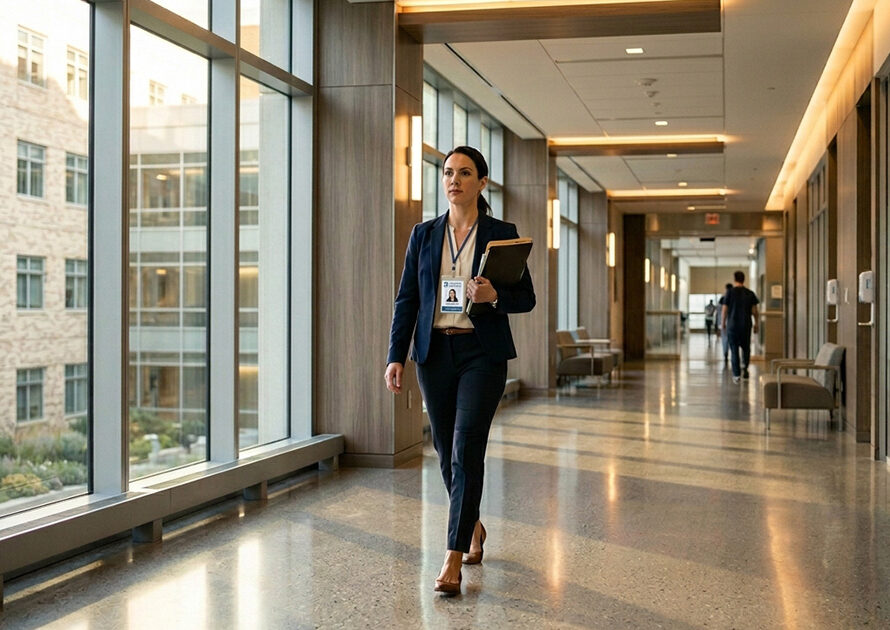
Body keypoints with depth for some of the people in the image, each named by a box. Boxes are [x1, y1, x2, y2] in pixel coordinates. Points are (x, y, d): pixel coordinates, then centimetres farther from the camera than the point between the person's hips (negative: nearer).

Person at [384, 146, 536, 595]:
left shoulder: (502, 234, 2)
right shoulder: (424, 235, 9)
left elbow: (527, 298, 3)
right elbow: (406, 299, 7)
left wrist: (495, 296, -18)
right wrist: (396, 356, -2)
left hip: (482, 353, -3)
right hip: (435, 352, 3)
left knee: (466, 447, -13)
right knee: (446, 452, 10)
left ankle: (454, 556, -10)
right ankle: (472, 527, 35)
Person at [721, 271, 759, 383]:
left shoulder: (730, 292, -4)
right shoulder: (750, 293, 2)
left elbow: (725, 309, -3)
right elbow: (754, 311, 1)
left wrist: (723, 322, 8)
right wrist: (756, 323, 12)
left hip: (732, 325, -1)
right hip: (746, 325, 1)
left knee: (734, 350, 4)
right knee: (746, 348, 18)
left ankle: (736, 375, 3)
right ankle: (744, 366, -3)